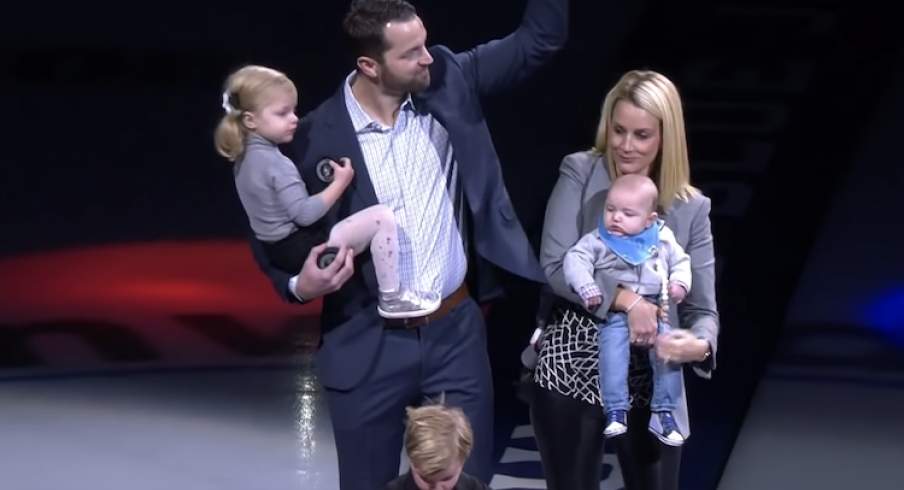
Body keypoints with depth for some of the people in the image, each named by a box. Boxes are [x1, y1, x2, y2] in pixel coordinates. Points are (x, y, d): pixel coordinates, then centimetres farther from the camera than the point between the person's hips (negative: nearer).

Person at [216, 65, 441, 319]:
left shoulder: (246, 156, 7)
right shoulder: (275, 162, -23)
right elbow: (304, 214, -26)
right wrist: (340, 183, -17)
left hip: (280, 250, 11)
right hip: (302, 249, -11)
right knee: (382, 217, -17)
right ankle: (391, 297, -11)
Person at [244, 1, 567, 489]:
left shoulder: (448, 82, -3)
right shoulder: (317, 136, -11)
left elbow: (539, 39, 1)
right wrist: (301, 284, -22)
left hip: (456, 331, 2)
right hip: (368, 345, -2)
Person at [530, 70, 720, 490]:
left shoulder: (690, 208, 2)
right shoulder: (579, 174, -3)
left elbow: (702, 308, -1)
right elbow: (554, 267, -12)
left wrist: (700, 343, -23)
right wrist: (623, 297, -23)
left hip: (649, 380, 1)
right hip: (570, 369, -1)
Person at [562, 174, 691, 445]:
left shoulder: (664, 239, 7)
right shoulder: (598, 241, -1)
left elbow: (681, 262, 17)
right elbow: (575, 259, -10)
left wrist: (680, 283, -3)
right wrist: (587, 289, -25)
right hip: (616, 313, -2)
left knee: (669, 353, -11)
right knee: (613, 351, -24)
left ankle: (663, 413, -1)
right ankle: (616, 412, -21)